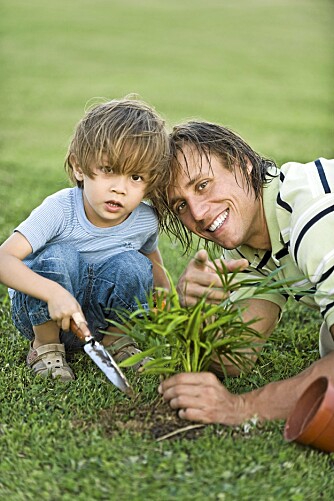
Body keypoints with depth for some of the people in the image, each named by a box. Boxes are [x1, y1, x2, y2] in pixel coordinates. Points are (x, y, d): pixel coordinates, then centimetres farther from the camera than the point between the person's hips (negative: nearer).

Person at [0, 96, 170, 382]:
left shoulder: (145, 221, -11)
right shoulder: (60, 210, -26)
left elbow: (155, 268, 13)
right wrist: (54, 292, -49)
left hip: (99, 320, 3)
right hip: (41, 313, -2)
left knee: (133, 265, -25)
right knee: (59, 257, -32)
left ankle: (115, 340, 1)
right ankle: (45, 345, -9)